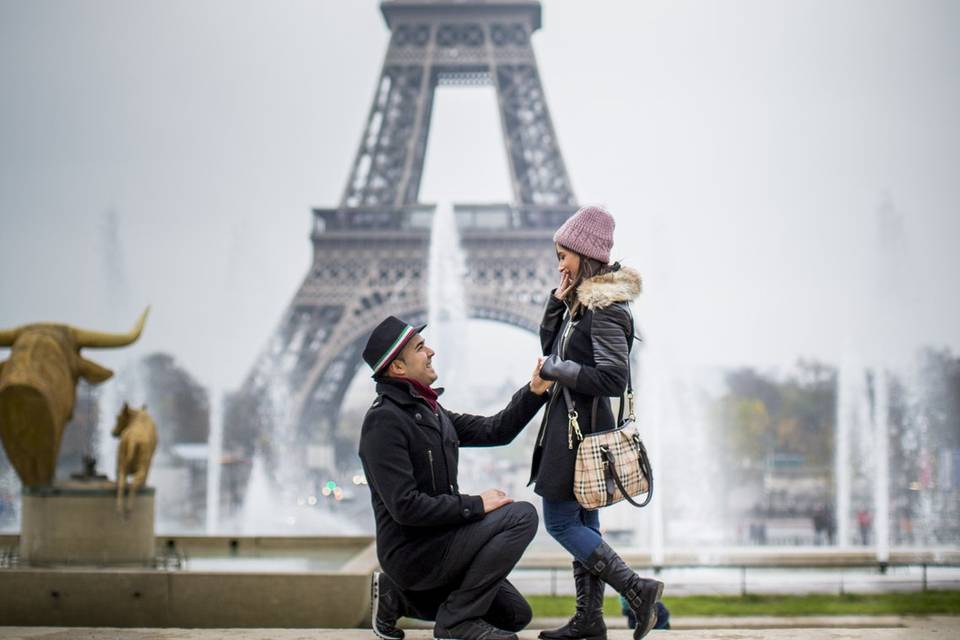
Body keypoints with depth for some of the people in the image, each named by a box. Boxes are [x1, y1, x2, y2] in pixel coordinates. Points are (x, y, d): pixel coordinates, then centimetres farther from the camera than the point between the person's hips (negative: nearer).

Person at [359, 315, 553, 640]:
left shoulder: (427, 409, 13)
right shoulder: (384, 420, -18)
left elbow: (493, 431, 14)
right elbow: (405, 506, -24)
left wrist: (534, 391, 2)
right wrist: (475, 505, -19)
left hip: (436, 543, 9)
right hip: (411, 550, -9)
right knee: (522, 515, -19)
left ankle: (399, 597, 15)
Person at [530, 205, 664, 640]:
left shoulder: (604, 307, -18)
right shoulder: (582, 300, 10)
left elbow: (612, 377, -22)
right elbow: (550, 345, 18)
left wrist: (557, 370, -15)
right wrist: (557, 301, 6)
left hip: (581, 427, -10)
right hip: (571, 421, 10)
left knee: (560, 522, -6)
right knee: (582, 521, 12)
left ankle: (637, 589, -8)